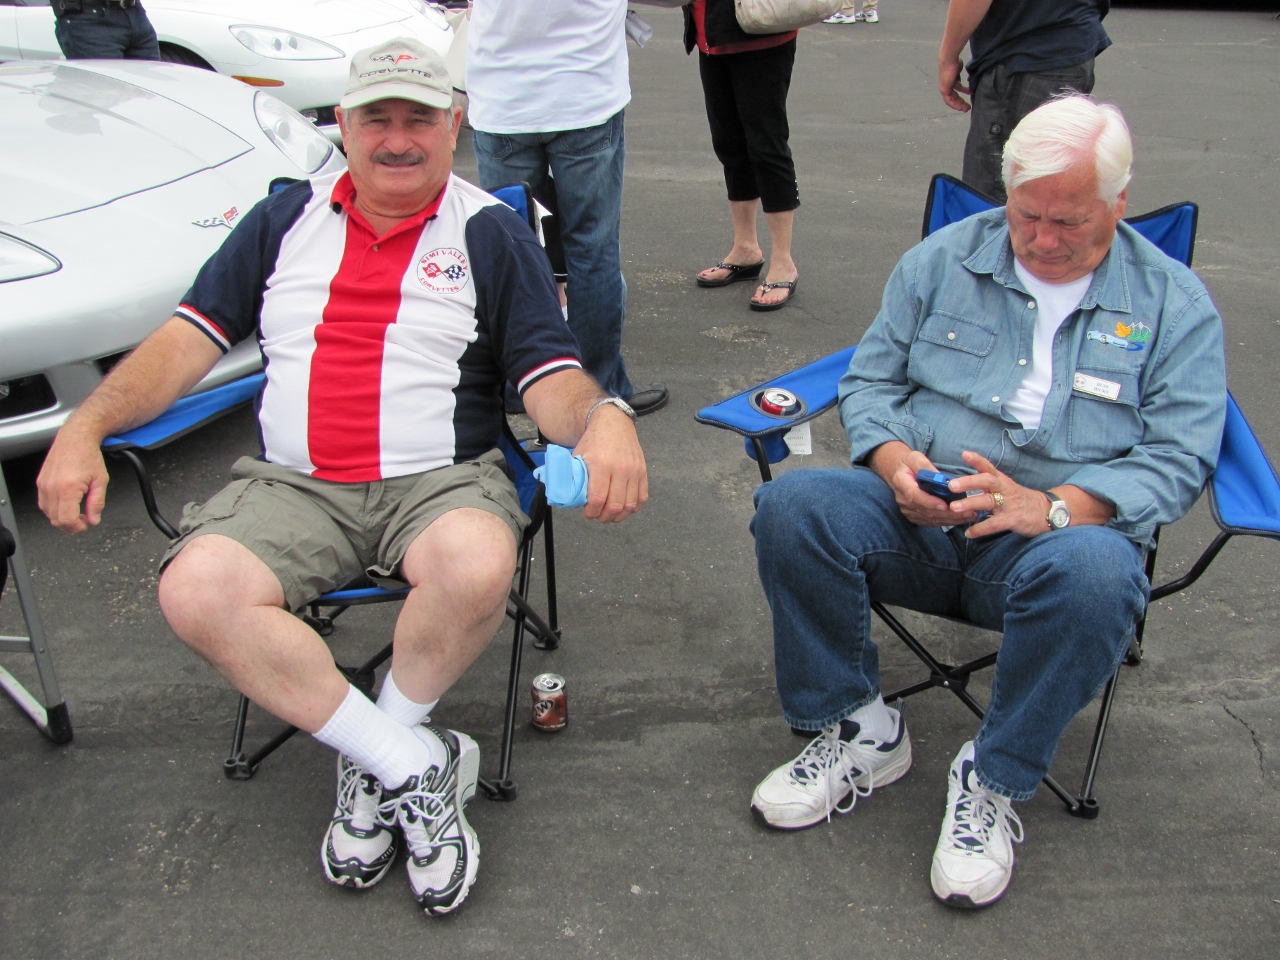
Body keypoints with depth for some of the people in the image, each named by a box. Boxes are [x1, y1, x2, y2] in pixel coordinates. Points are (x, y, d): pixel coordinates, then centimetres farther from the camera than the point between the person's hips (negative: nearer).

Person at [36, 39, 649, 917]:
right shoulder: (287, 219, 16)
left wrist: (602, 418, -25)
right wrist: (86, 426, -2)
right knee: (198, 591, -26)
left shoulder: (494, 233, 9)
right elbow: (190, 338, 12)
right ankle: (418, 764, -16)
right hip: (292, 483, 3)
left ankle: (376, 770, -8)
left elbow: (549, 375, -1)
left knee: (478, 567, -36)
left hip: (439, 478, -2)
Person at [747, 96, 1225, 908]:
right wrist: (892, 459, -11)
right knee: (794, 506, -27)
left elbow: (1178, 458, -3)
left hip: (1063, 530, -2)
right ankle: (859, 730, -7)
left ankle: (994, 784, -15)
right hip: (917, 514, 2)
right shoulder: (943, 260, 11)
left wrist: (1053, 507, -21)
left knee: (1095, 572, -38)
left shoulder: (1175, 305, 6)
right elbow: (870, 380, 13)